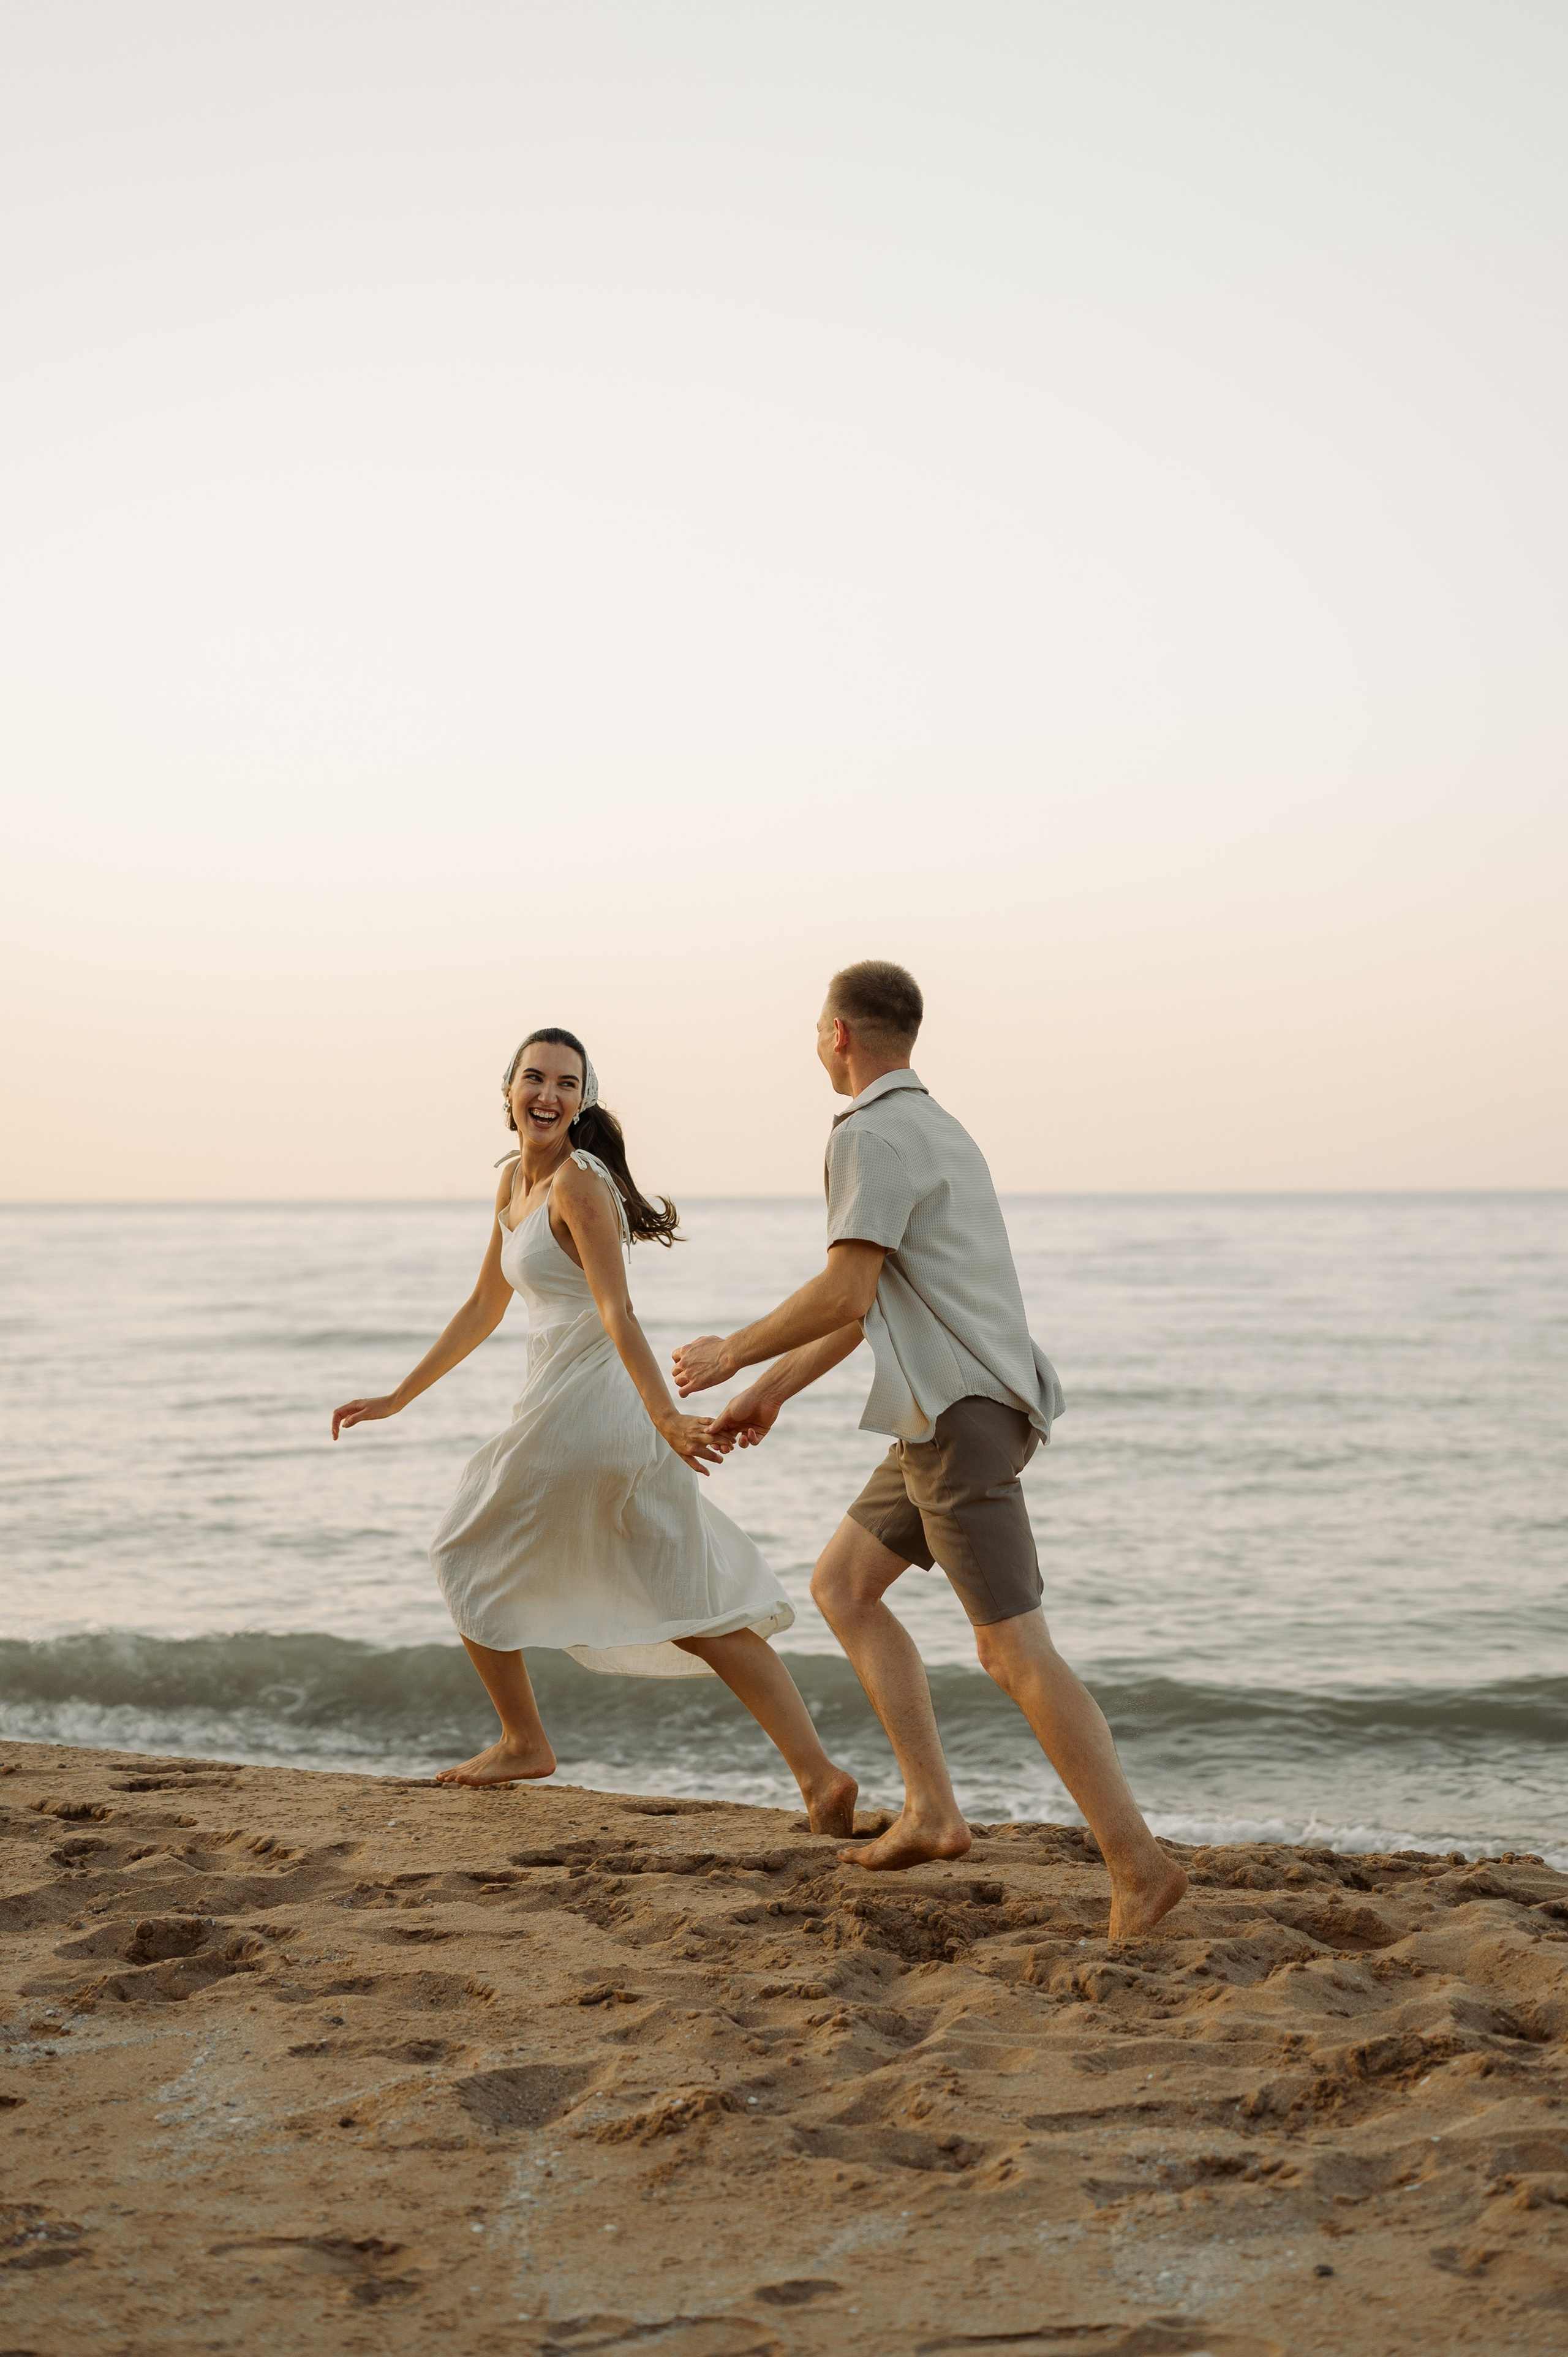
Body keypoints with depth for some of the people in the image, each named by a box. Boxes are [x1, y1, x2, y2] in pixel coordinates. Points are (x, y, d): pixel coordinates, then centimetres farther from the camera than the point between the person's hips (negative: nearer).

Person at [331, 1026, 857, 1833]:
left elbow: (616, 1312, -23)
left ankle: (523, 1742, 28)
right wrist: (398, 1398, 28)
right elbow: (484, 1307, 24)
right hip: (622, 1425, 8)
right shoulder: (516, 1179, 15)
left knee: (469, 1561, 15)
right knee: (690, 1607, 6)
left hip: (582, 1406, -8)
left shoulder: (578, 1181, -12)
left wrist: (665, 1416, -33)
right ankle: (818, 1773, -1)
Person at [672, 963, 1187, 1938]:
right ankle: (932, 1810, 11)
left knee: (1015, 1649, -10)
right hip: (953, 1415, 10)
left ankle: (1139, 1863, -9)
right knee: (842, 1585, 15)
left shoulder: (875, 1136, -12)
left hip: (961, 1417, -10)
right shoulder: (934, 1129, 20)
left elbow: (845, 1294, -20)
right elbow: (870, 1301, 26)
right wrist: (774, 1388, 29)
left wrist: (733, 1353, -5)